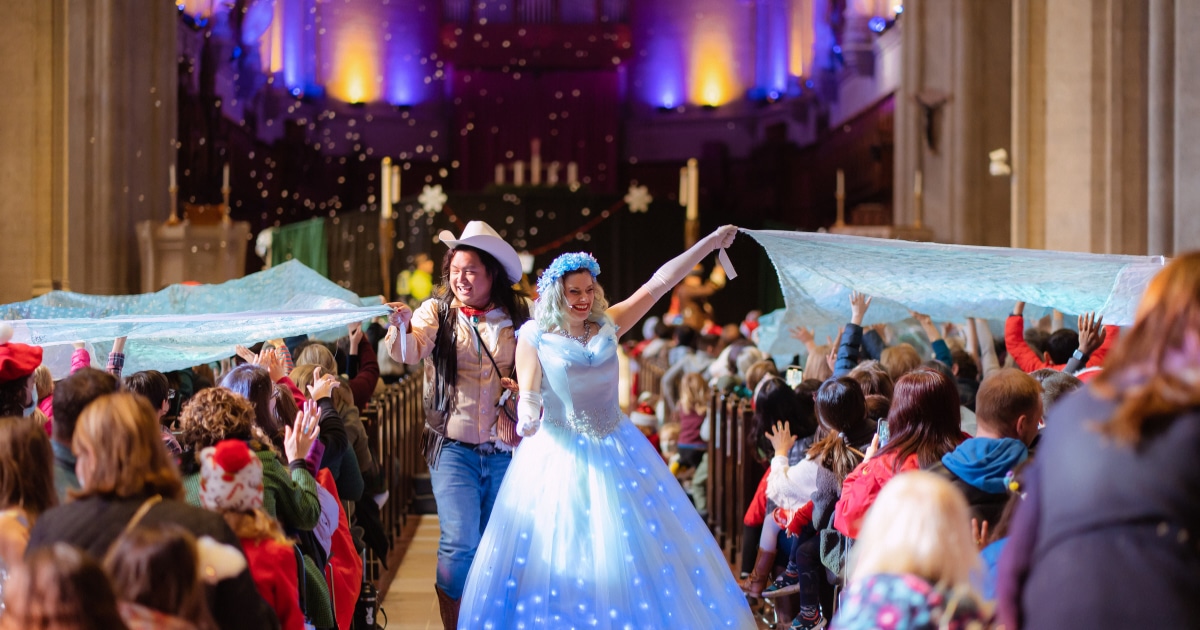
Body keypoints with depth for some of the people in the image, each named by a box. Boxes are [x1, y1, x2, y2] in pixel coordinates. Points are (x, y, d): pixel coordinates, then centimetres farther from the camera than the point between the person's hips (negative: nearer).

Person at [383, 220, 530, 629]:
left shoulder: (518, 319, 2)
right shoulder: (438, 311, -2)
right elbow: (409, 353, -18)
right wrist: (403, 327, -39)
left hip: (505, 451, 2)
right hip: (453, 447, -2)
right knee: (459, 542, -12)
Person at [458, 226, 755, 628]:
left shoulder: (607, 325, 4)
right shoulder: (534, 336, -4)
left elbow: (660, 283, 1)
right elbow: (528, 395, -7)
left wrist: (711, 242, -2)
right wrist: (526, 418, -31)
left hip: (615, 452, 3)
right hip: (558, 456, -3)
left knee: (630, 545, 6)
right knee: (554, 551, -1)